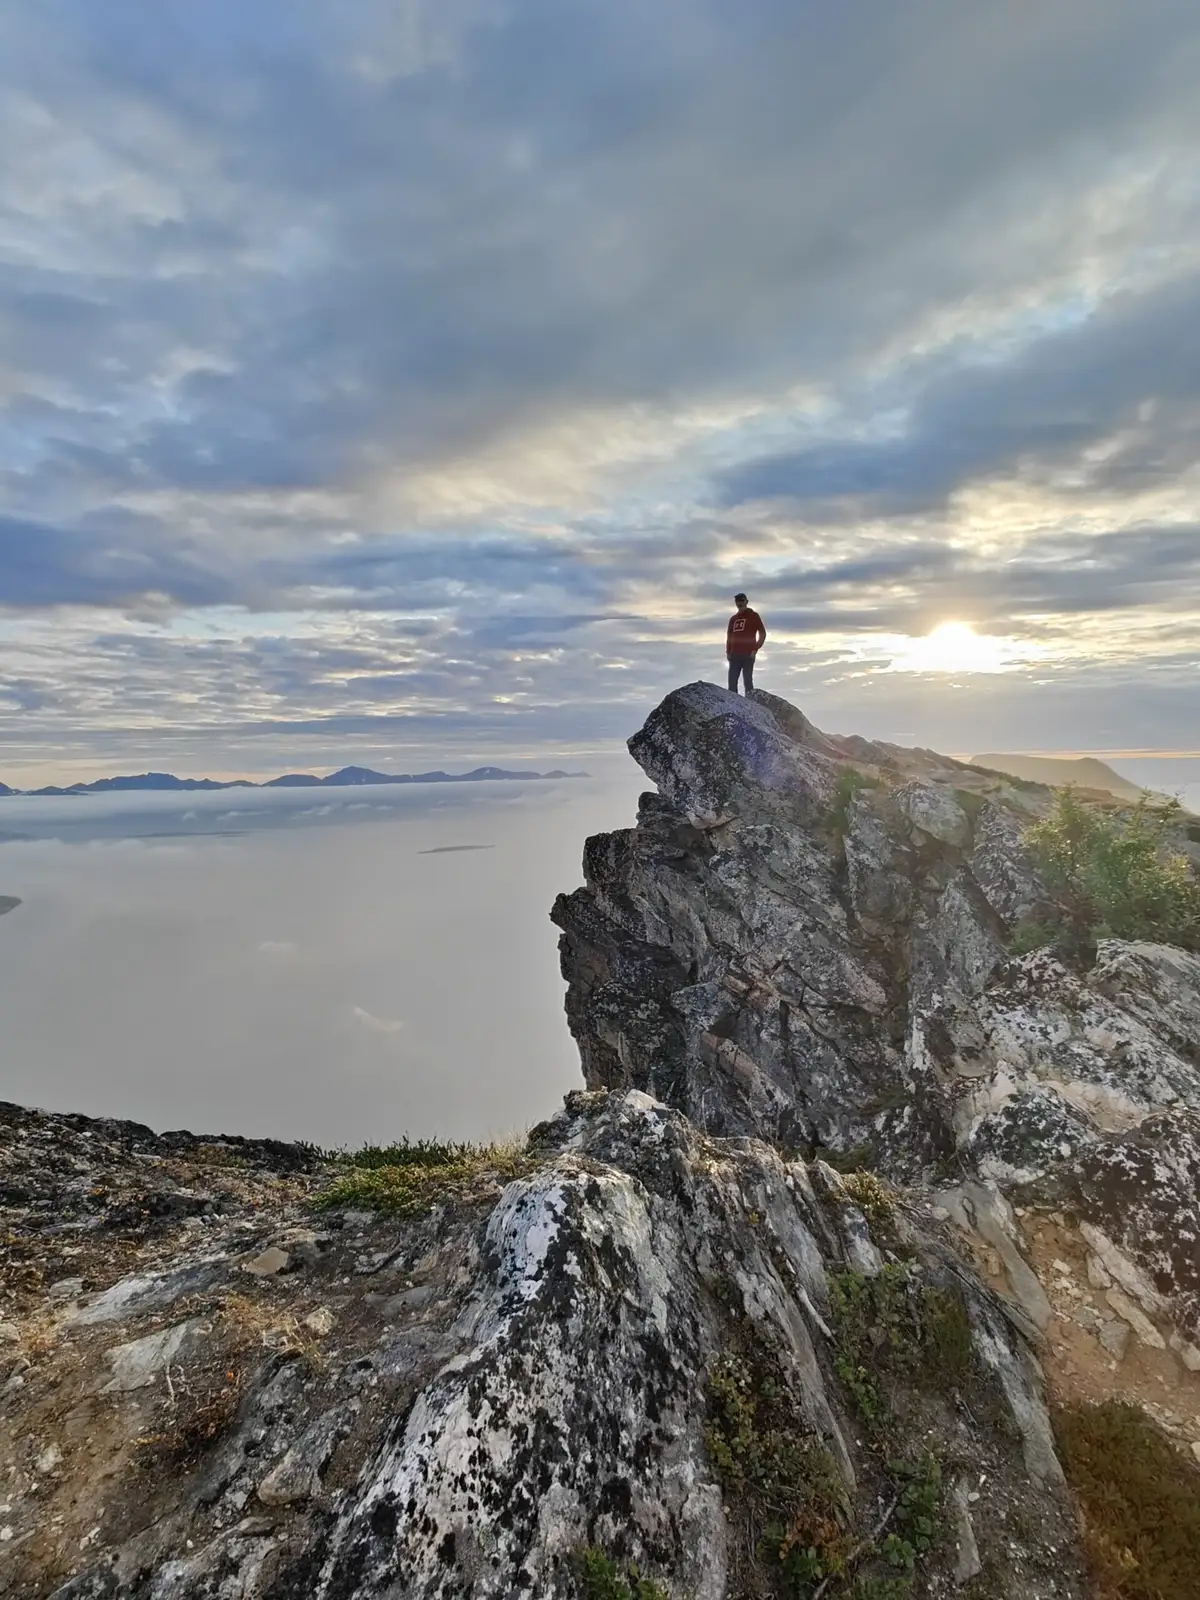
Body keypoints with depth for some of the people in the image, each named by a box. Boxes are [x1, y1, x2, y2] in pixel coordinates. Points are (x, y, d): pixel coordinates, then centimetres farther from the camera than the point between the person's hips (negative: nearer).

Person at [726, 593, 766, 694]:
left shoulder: (753, 616, 5)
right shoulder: (733, 618, 19)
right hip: (734, 655, 5)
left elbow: (762, 633, 1)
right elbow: (729, 636, 21)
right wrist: (728, 652, 8)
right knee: (732, 681, -1)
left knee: (747, 680, -9)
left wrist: (755, 649, -8)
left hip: (748, 655, -5)